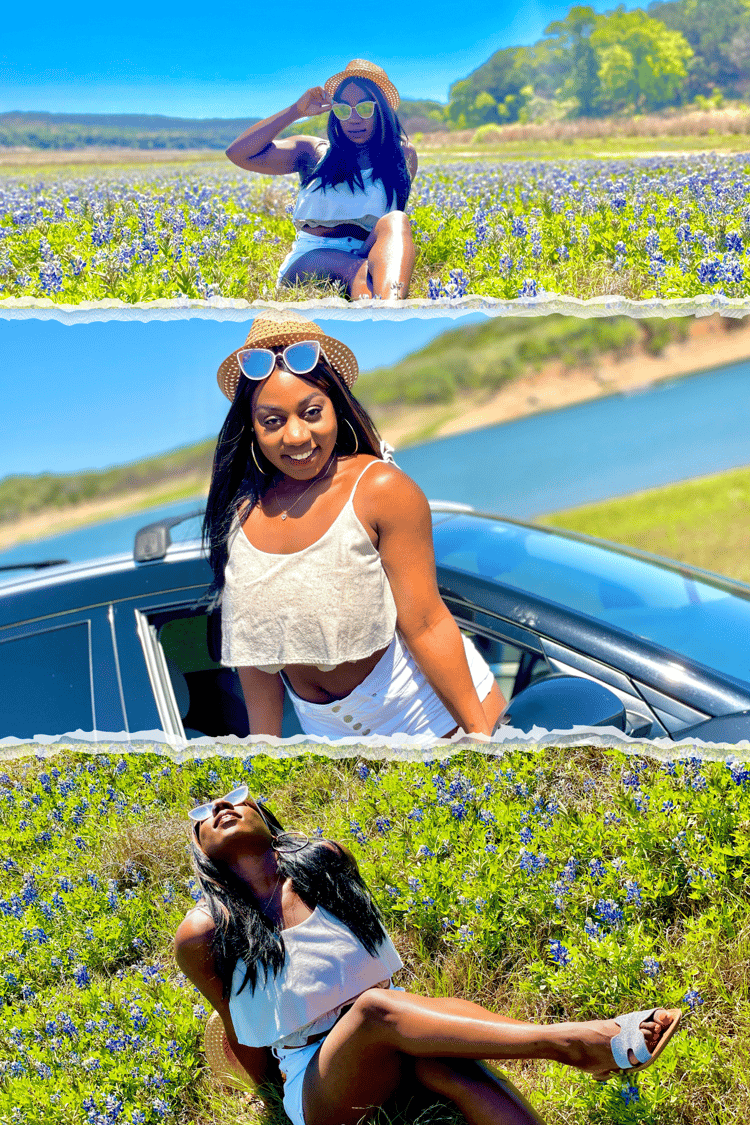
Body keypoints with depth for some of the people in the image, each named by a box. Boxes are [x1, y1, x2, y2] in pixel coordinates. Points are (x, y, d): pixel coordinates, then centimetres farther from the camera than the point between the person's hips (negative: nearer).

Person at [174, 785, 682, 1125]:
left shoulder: (326, 859, 7)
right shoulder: (204, 933, -3)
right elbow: (238, 1025, 9)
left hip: (389, 1043, 3)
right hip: (317, 1081, -3)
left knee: (443, 1062, -33)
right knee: (374, 1007, -35)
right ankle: (572, 1042, -44)